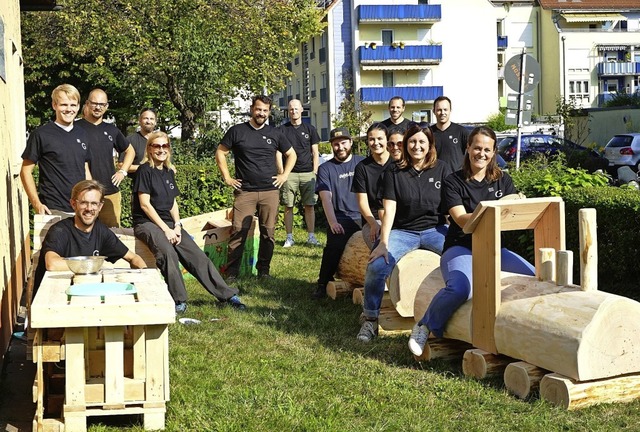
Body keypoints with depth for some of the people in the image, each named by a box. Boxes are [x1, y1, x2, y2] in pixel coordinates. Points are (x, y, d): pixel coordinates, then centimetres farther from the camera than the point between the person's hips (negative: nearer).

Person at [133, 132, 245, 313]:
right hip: (146, 223, -6)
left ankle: (227, 295, -8)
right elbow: (144, 204, -13)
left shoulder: (169, 172, 14)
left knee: (197, 255, -9)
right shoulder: (145, 170, -7)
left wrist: (177, 226, -3)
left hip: (168, 223, 6)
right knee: (168, 252, -34)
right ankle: (178, 301, -25)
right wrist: (166, 229, -17)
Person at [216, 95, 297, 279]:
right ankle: (231, 272, 0)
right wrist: (227, 177, 1)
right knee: (238, 231, -7)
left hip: (270, 191, 2)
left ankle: (264, 270, 15)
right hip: (244, 191, -2)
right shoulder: (237, 131, 3)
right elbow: (220, 153, 7)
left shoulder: (275, 134, 10)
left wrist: (284, 175, 7)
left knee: (268, 232, 4)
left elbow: (292, 155, 19)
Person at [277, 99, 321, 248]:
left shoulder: (310, 129, 11)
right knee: (288, 206, 0)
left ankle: (311, 236, 7)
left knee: (309, 206, 0)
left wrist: (315, 171, 3)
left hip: (308, 173, 1)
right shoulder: (283, 129, 8)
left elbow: (315, 152, 12)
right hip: (289, 174, -1)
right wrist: (281, 172, -4)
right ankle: (289, 237, 7)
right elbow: (278, 152, 5)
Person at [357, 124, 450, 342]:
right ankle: (370, 319, -6)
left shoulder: (442, 169, 5)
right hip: (403, 231, 0)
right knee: (377, 265, -26)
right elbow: (389, 209, -5)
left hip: (434, 229, 1)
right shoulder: (394, 173, 3)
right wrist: (383, 243, -17)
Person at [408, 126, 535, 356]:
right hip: (460, 248, -4)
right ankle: (425, 326, -10)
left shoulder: (503, 180, 12)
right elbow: (461, 220, -14)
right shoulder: (453, 182, -1)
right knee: (460, 289, -36)